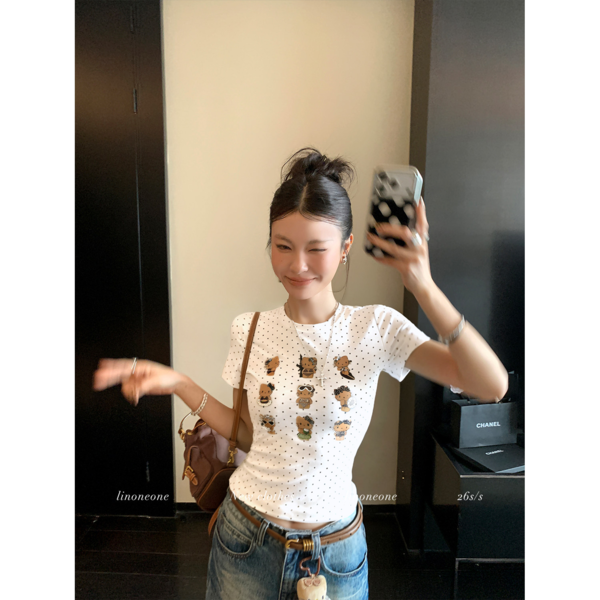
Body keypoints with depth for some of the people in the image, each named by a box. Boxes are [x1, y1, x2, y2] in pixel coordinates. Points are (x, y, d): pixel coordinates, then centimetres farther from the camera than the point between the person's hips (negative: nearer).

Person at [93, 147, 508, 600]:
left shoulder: (375, 327, -14)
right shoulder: (250, 330, -7)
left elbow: (493, 387, -21)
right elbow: (250, 435, 0)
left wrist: (425, 289, -31)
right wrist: (177, 384, -9)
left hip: (336, 551, -1)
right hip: (247, 539, 2)